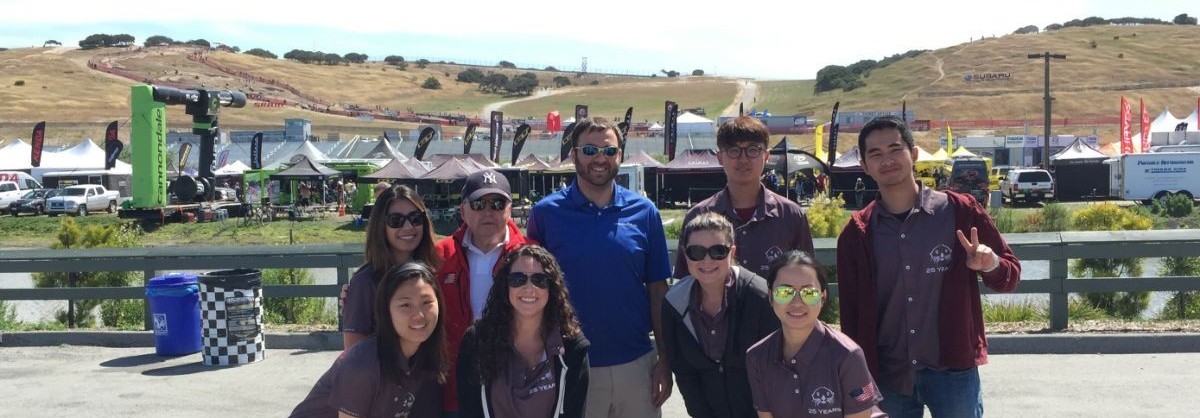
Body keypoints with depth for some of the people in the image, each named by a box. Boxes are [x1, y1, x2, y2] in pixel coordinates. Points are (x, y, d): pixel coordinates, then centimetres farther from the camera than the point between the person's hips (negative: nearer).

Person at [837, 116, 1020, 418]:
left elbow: (1010, 277, 5)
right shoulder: (856, 234, 1)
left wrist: (990, 266, -17)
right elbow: (851, 315, 5)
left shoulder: (959, 211, -3)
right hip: (888, 379, 2)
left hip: (953, 371, -2)